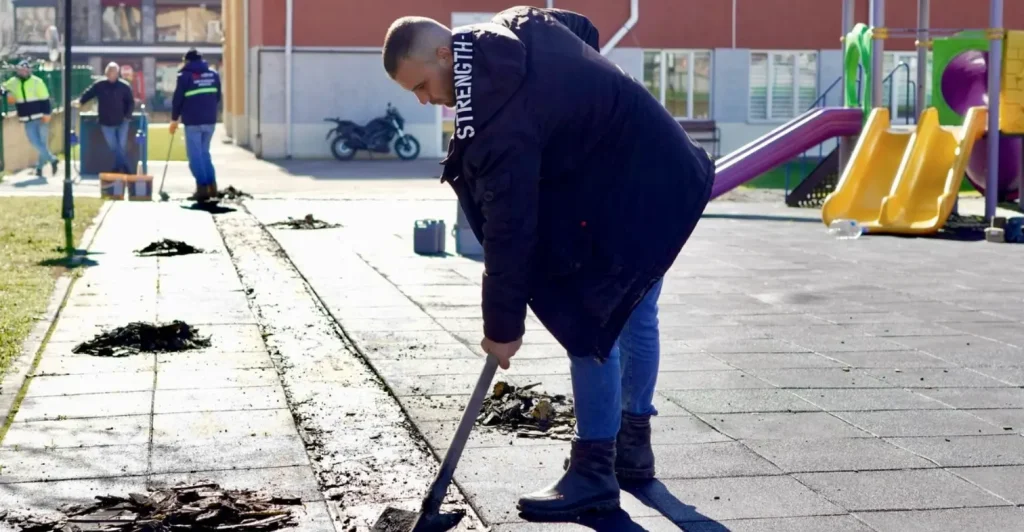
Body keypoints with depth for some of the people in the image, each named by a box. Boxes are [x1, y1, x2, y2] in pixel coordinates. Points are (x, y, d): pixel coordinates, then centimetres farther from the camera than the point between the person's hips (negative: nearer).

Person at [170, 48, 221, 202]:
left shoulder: (185, 75, -4)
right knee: (204, 152, 18)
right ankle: (211, 185, 9)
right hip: (210, 120, 5)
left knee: (195, 154, 0)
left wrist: (174, 118, 5)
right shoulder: (213, 74, 11)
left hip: (193, 121, -5)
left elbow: (178, 98, -4)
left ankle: (202, 188, -6)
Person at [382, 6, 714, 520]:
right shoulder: (515, 25, -1)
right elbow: (586, 29, 20)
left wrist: (502, 324, -17)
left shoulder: (497, 115, -29)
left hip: (636, 195, -11)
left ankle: (594, 472, 1)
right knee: (633, 315, 19)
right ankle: (633, 445, 33)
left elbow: (509, 227, -25)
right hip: (669, 169, 11)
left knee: (587, 323, -7)